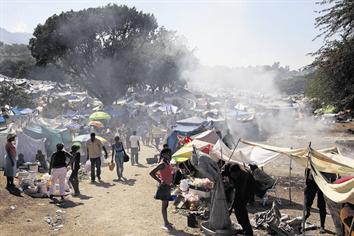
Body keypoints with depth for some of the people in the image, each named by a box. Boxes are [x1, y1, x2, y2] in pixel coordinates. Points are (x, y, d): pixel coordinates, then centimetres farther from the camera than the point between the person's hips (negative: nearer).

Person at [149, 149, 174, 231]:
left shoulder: (167, 163, 6)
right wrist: (160, 181, -22)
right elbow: (151, 173, -26)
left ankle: (166, 222, 29)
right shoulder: (162, 164, -20)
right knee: (164, 205, 0)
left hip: (168, 186, 9)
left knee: (166, 204, 17)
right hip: (164, 186, -9)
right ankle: (165, 224, 9)